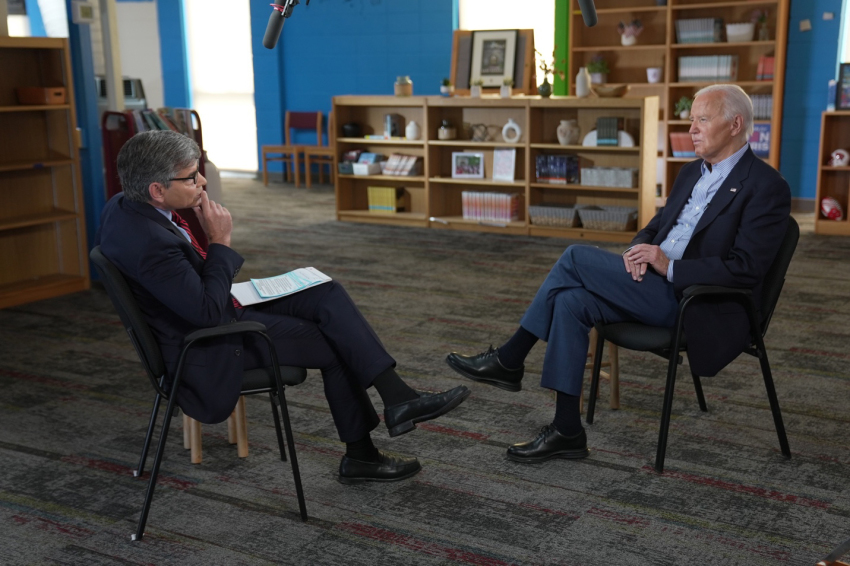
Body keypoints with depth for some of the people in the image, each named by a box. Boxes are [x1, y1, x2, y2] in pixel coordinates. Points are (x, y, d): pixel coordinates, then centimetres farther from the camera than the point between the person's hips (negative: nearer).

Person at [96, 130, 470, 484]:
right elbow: (207, 312, -28)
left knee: (327, 295, 0)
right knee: (335, 345, -3)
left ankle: (397, 397, -2)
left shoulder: (124, 205, -2)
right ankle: (359, 456, 13)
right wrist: (219, 242, -21)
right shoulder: (149, 243, -33)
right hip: (208, 350, -10)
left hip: (205, 314, 10)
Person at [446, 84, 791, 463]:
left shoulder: (766, 187, -8)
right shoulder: (692, 173, 18)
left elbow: (747, 269, -17)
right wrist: (639, 251, -3)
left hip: (700, 306, -8)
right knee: (571, 301, -18)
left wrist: (670, 267, -21)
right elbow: (655, 227, 22)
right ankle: (567, 431, -13)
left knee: (577, 258, -18)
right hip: (657, 289, 8)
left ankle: (510, 360, -4)